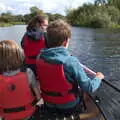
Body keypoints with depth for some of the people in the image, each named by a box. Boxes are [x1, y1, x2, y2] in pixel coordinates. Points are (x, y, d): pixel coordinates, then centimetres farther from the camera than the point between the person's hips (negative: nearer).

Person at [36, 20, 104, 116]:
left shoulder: (39, 58, -14)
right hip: (68, 106, -4)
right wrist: (98, 77, -1)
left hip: (48, 104, 4)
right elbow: (89, 88, -21)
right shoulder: (71, 62, -29)